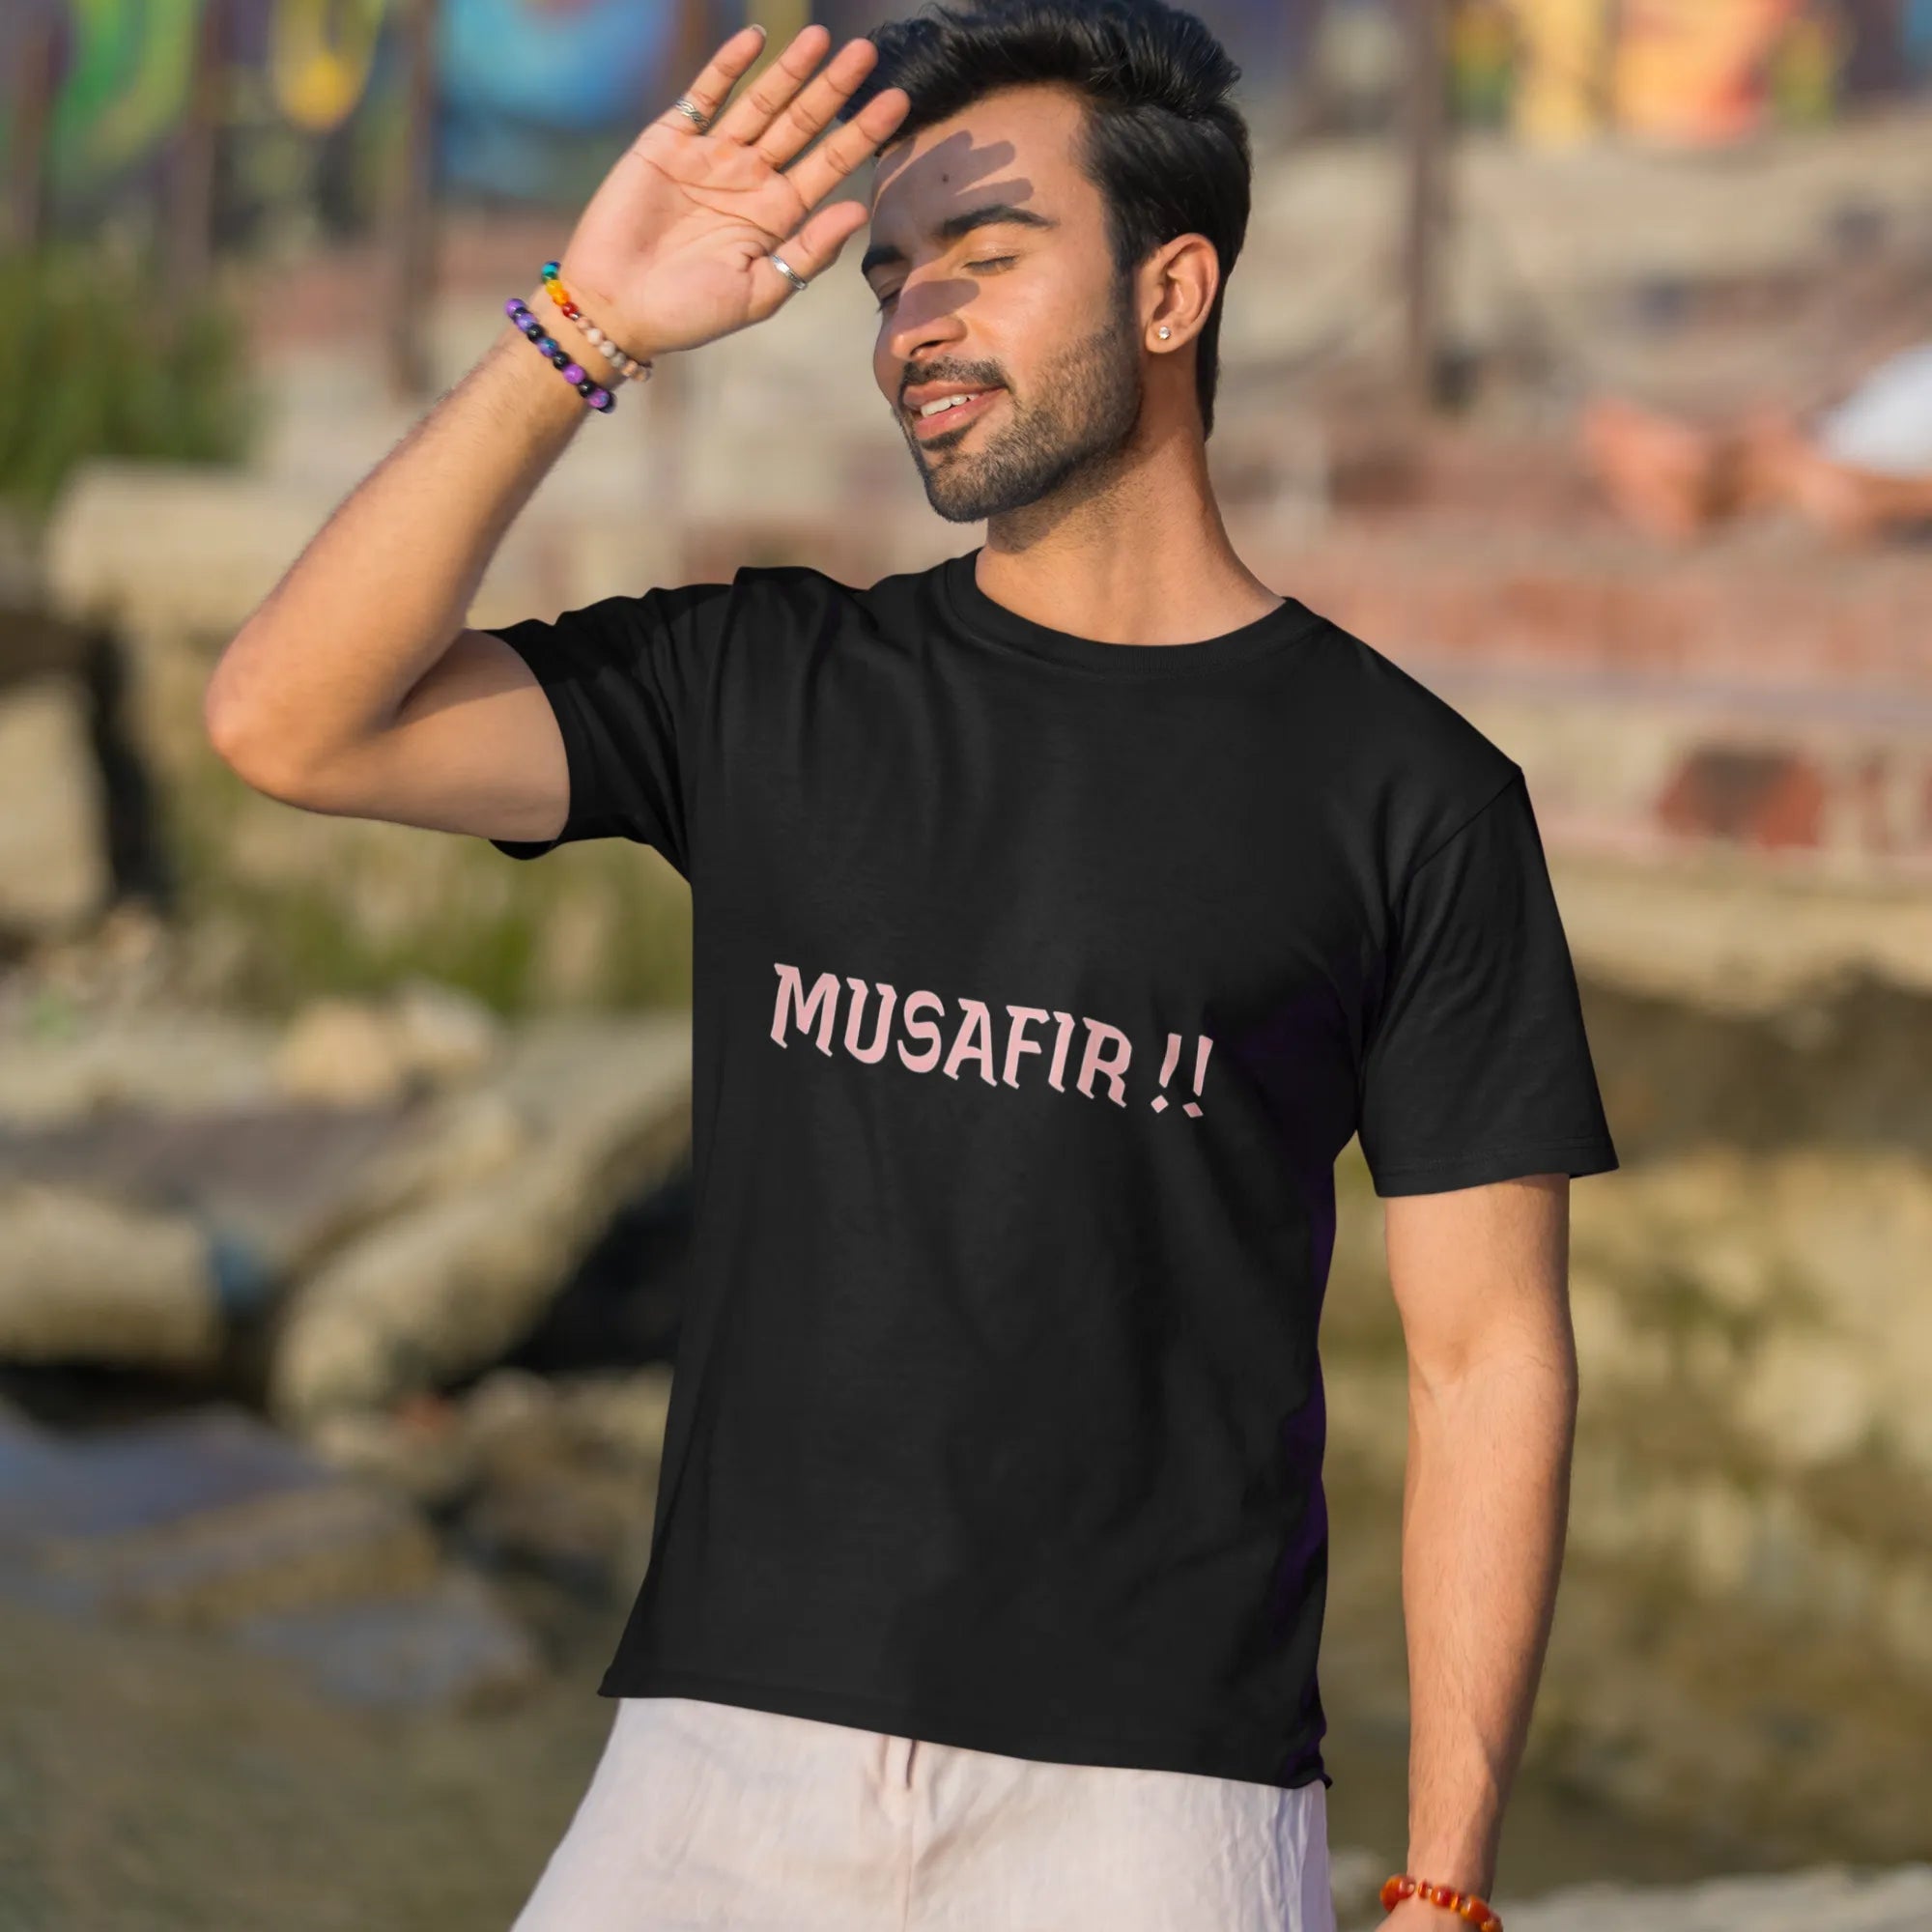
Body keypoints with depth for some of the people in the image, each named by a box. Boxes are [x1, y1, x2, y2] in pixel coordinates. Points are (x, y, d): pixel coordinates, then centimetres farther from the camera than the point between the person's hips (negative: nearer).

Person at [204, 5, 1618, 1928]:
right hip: (722, 1762, 3)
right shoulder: (759, 688, 9)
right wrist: (580, 327, -8)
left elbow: (1487, 1355, 0)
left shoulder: (1406, 790, 0)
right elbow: (288, 720, -4)